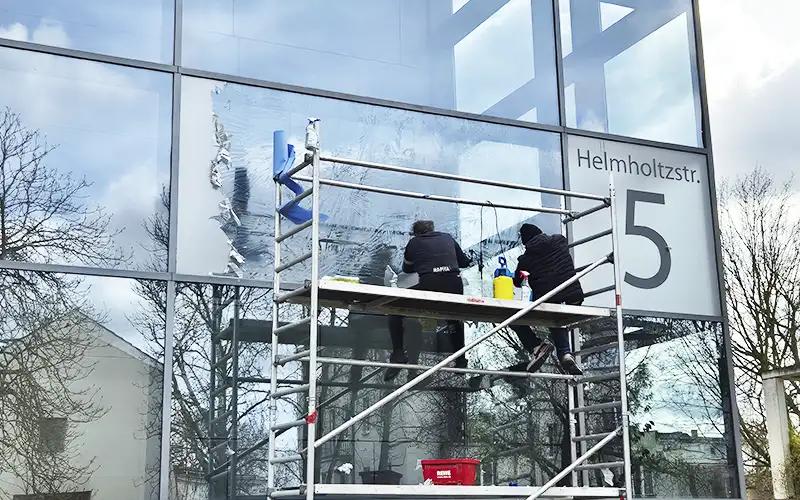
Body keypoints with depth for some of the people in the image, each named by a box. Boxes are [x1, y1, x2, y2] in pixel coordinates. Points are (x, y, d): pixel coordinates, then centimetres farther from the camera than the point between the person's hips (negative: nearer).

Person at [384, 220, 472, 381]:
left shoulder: (413, 242, 22)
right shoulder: (447, 238, 27)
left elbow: (406, 268, 37)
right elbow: (465, 262, 36)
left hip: (429, 284, -3)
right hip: (454, 283, 3)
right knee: (454, 317, 32)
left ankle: (398, 354, 1)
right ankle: (460, 359, 30)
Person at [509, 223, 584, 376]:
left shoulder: (525, 259, 2)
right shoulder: (560, 241, 8)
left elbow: (517, 283, 17)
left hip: (546, 302, -4)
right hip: (574, 298, 4)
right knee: (556, 322, 32)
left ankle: (536, 346, -6)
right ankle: (565, 353, 7)